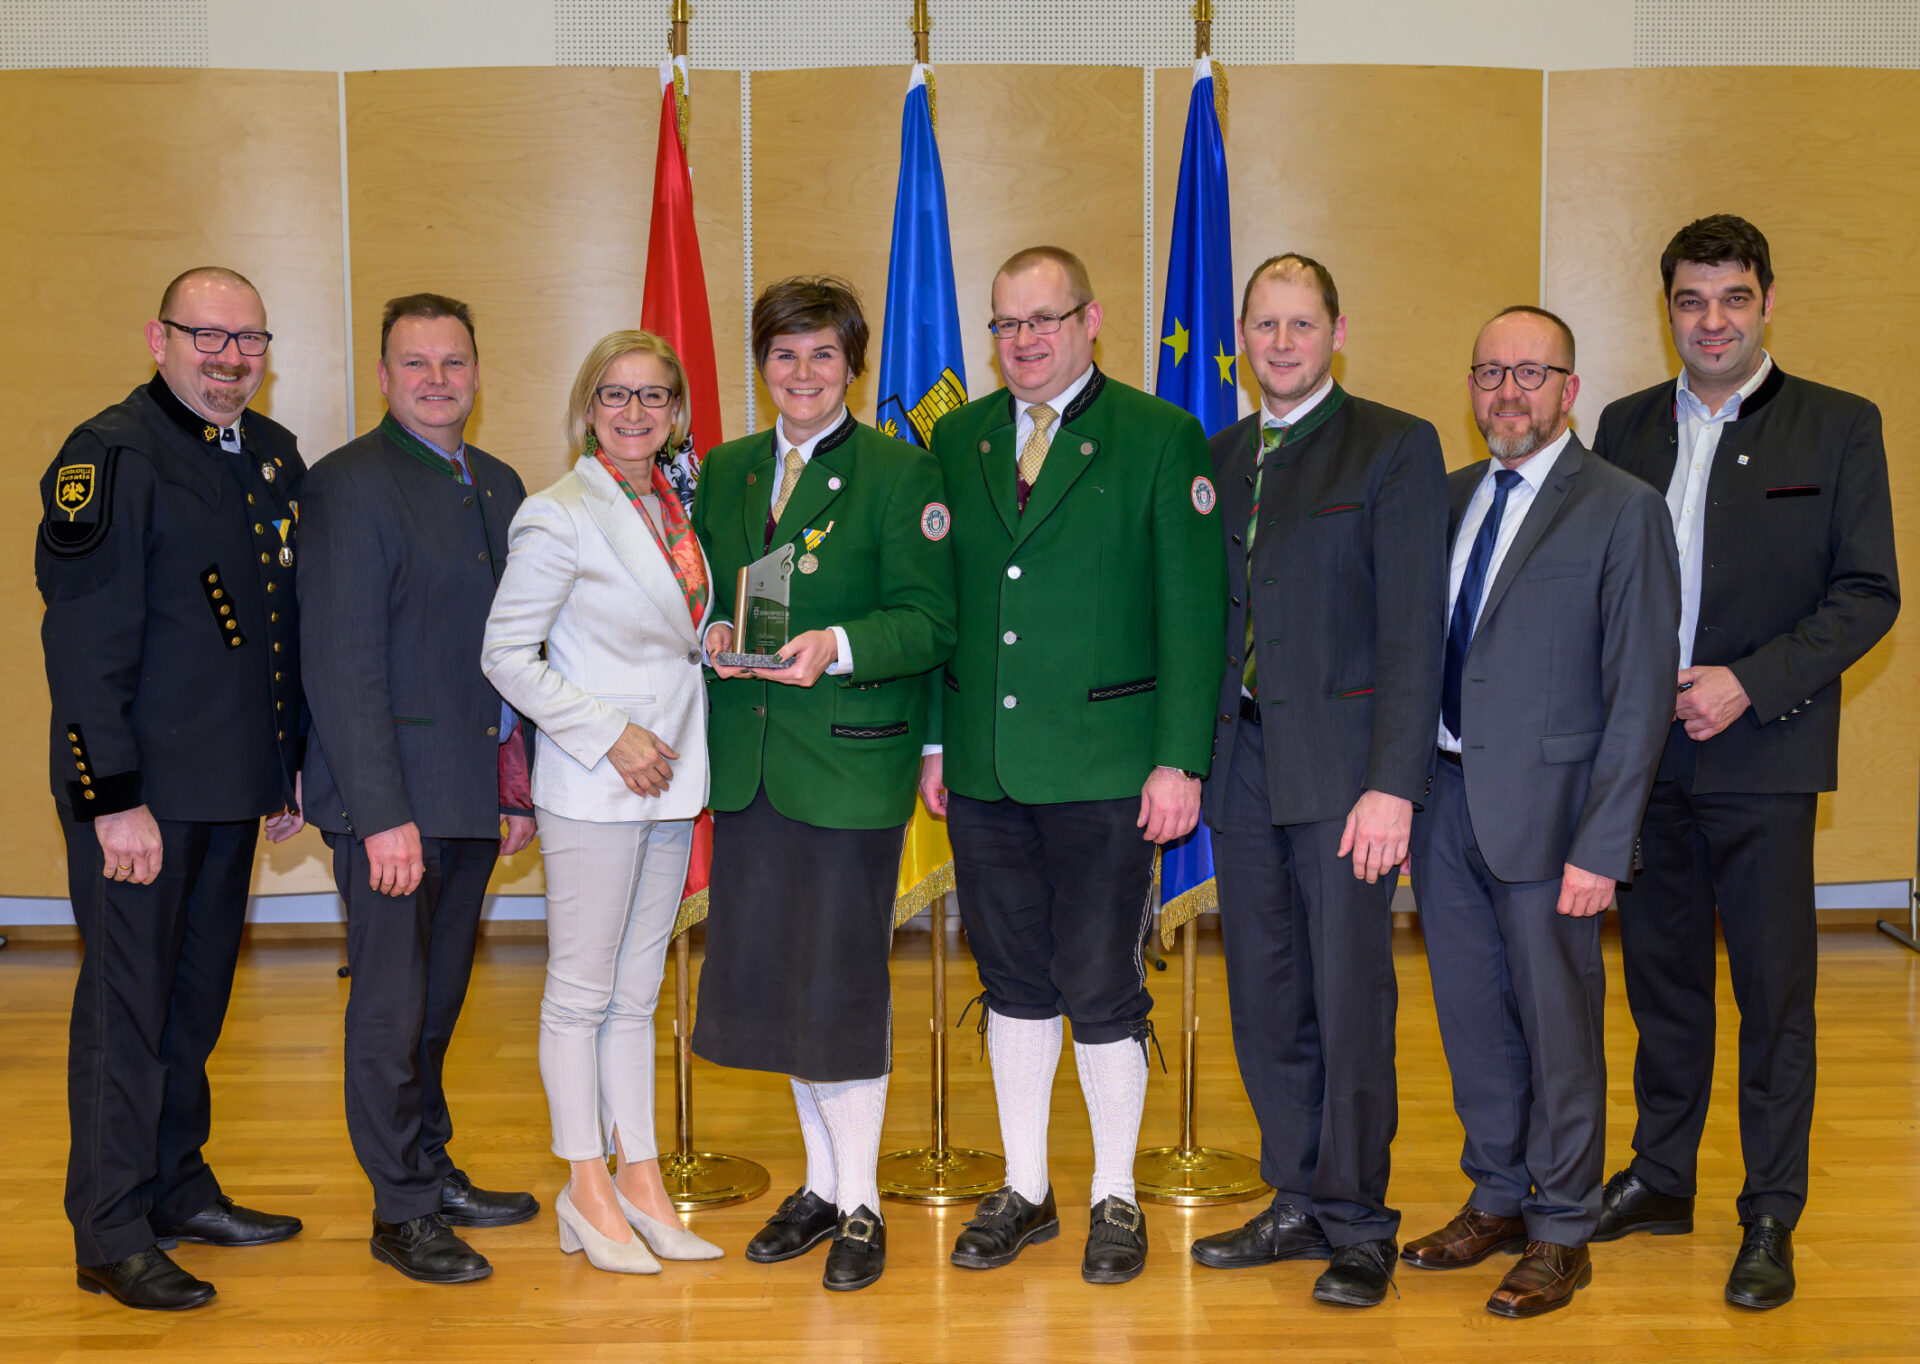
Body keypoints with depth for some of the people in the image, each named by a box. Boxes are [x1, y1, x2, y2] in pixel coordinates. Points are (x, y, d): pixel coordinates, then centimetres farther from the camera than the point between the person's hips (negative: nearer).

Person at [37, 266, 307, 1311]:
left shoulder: (275, 457, 11)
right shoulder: (110, 454, -11)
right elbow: (84, 640, -15)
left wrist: (289, 767, 15)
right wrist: (115, 800, -18)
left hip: (233, 787, 7)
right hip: (139, 788, -7)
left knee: (197, 997, 16)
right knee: (127, 1001, 1)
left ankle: (179, 1187, 30)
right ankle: (112, 1234, 12)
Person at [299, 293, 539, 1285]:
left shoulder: (499, 486, 13)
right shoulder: (348, 485, -10)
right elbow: (342, 664, -15)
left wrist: (520, 786, 12)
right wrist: (384, 813, -19)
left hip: (473, 792, 7)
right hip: (389, 799, -6)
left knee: (438, 1000, 17)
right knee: (392, 1007, 3)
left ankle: (433, 1171, 30)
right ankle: (404, 1211, 15)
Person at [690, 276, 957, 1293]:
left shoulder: (900, 473, -3)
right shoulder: (724, 471, 14)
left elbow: (930, 620, -9)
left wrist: (836, 646, -24)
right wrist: (715, 634, -5)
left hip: (852, 756, -5)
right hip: (750, 761, 6)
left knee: (842, 979, -2)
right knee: (771, 975, 11)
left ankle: (860, 1206, 14)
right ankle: (821, 1184, 29)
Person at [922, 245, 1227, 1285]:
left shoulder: (1160, 438, -2)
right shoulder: (956, 440, 11)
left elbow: (1193, 612, -5)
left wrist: (1180, 760, -11)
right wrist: (934, 739, 7)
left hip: (1103, 768, -4)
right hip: (982, 769, 4)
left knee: (1101, 990, 1)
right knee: (1013, 983, 13)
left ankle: (1115, 1199, 19)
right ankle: (1023, 1189, 27)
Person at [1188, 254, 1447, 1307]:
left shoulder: (1395, 447, -3)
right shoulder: (1219, 459, 14)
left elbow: (1413, 628, -9)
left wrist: (1392, 785, -15)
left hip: (1343, 761, -5)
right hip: (1243, 758, 5)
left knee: (1350, 1000, 0)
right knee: (1265, 1002, 11)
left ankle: (1357, 1227, 13)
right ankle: (1298, 1206, 25)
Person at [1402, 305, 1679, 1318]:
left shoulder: (1622, 511, -7)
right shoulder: (1448, 499, 11)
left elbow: (1639, 694, -11)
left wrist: (1602, 847, -15)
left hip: (1544, 809, -5)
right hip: (1443, 798, 6)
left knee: (1556, 1025, 5)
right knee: (1471, 1016, 15)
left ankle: (1561, 1233, 20)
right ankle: (1495, 1201, 32)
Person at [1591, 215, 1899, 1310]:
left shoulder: (1840, 427, 0)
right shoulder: (1628, 427, 10)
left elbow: (1870, 593, -4)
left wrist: (1750, 682, -15)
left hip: (1763, 752, -3)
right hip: (1642, 753, 4)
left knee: (1774, 987, 2)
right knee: (1661, 973, 13)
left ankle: (1771, 1217, 13)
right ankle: (1660, 1180, 27)